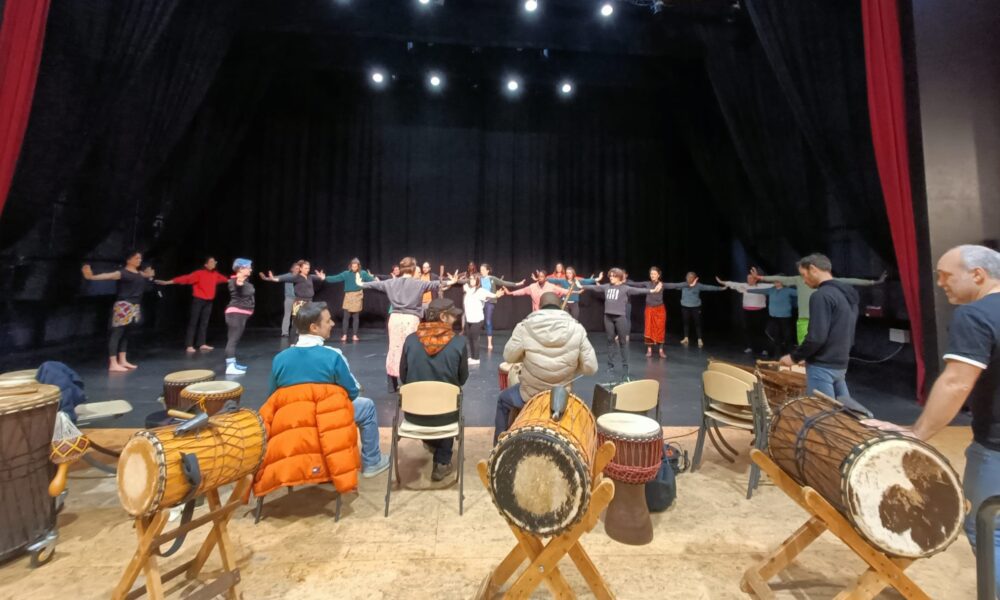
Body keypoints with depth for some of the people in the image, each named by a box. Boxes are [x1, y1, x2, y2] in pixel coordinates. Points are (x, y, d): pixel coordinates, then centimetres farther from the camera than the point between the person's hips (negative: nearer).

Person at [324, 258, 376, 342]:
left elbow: (371, 280, -2)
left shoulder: (363, 273, -1)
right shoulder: (346, 274, -3)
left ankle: (355, 335, 14)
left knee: (356, 317, 7)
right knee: (346, 316, 1)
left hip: (358, 297, 0)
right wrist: (325, 278, -14)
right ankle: (344, 335, 11)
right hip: (348, 297, 0)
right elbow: (335, 278, -7)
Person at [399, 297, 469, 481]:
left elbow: (403, 377, 3)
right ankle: (442, 463, 34)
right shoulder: (459, 342, -13)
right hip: (446, 412, -1)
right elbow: (462, 379, -1)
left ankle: (431, 441, 59)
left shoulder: (411, 339, -8)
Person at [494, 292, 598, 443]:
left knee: (503, 400, 29)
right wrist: (570, 365, 6)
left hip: (530, 395, -2)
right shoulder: (577, 329, -12)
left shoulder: (525, 327, -17)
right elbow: (591, 368, -11)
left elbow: (509, 357, -5)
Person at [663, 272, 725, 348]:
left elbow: (709, 287, -3)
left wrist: (721, 288, -5)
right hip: (685, 307, 1)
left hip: (696, 307, -1)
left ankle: (700, 340, 9)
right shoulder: (683, 285, -4)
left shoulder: (698, 286, -5)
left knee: (697, 323, 1)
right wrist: (662, 285, -17)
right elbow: (672, 285, -8)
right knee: (686, 322, 10)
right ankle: (686, 338, 22)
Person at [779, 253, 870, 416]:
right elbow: (848, 335, 19)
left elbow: (816, 337, -24)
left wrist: (795, 357, -11)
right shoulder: (848, 294, 12)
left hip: (822, 366, -9)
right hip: (841, 364, 9)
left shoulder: (822, 295, -18)